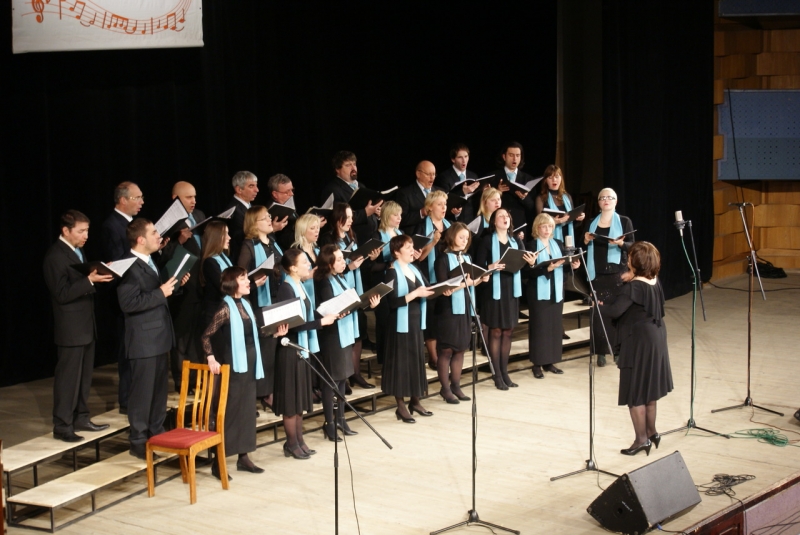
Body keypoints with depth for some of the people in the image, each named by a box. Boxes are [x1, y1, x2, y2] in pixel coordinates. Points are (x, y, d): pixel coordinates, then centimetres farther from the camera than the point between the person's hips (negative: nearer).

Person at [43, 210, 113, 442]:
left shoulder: (78, 251, 13)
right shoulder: (55, 256, -16)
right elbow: (62, 294, -21)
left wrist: (100, 274, 1)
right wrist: (90, 280, -28)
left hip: (86, 325, 9)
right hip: (70, 328, -9)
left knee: (84, 375, 15)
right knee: (68, 377, -3)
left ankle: (81, 418, 25)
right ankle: (62, 426, 3)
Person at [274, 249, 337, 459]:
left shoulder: (300, 286, 9)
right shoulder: (286, 290, -17)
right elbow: (293, 324, -22)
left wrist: (327, 316, 1)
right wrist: (321, 321, -18)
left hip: (302, 347, 9)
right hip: (290, 349, -9)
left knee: (300, 396, 14)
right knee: (291, 397, -1)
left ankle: (299, 440, 22)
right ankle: (291, 444, 8)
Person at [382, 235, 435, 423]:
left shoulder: (414, 269, 12)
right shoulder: (392, 272, -12)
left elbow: (426, 289, 13)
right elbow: (392, 302, -20)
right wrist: (415, 294, -24)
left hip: (416, 320, 8)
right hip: (401, 323, -8)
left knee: (417, 359, 12)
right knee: (402, 361, -1)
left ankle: (415, 401, 24)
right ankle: (401, 407, 6)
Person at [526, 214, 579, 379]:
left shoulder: (558, 244, 10)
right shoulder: (532, 246, -5)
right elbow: (530, 271, -14)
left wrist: (573, 264, -14)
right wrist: (548, 268, -25)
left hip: (556, 291, 5)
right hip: (539, 293, -5)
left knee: (555, 325, 6)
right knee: (539, 326, -2)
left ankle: (550, 362, 15)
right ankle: (537, 364, 4)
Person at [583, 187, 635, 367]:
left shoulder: (624, 221, 3)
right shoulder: (592, 223, 12)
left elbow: (632, 246, -1)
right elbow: (586, 248, 16)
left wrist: (621, 243, -21)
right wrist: (585, 241, -5)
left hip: (618, 272, -2)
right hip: (597, 273, 3)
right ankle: (600, 352, 2)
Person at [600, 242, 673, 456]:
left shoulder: (633, 287, -23)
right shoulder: (655, 282, 2)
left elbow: (614, 311, -27)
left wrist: (599, 304, -9)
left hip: (638, 343, -9)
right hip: (655, 340, 9)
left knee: (635, 393, 2)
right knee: (649, 388, 20)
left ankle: (641, 439, 7)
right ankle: (651, 432, 30)